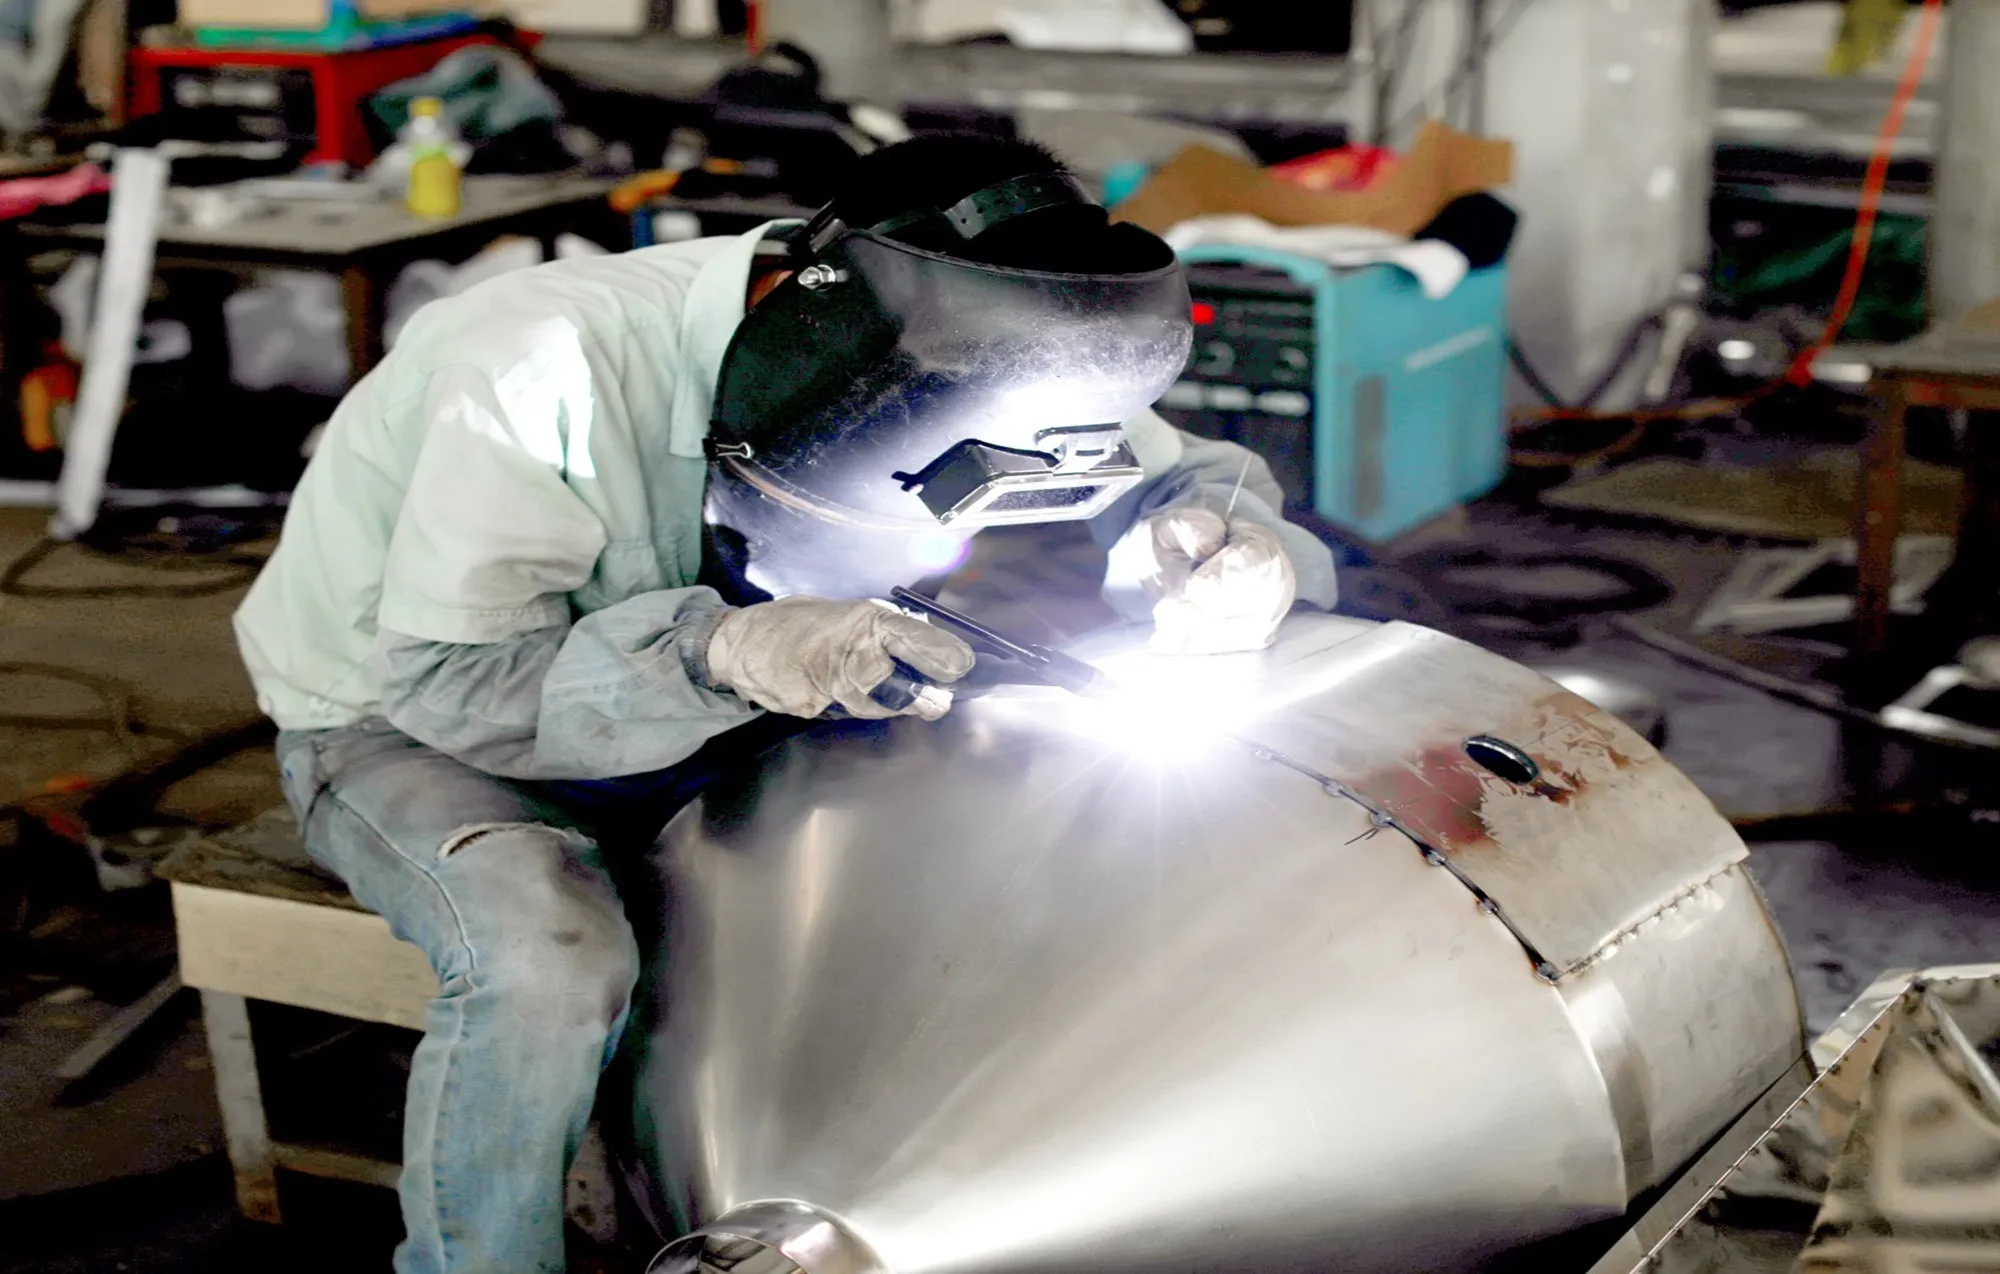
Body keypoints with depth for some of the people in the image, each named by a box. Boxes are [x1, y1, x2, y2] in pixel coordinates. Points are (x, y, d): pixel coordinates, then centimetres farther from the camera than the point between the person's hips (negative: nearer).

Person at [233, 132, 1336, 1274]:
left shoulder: (947, 367, -16)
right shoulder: (547, 370, -35)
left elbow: (1173, 467, -5)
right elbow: (446, 677, -35)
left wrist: (1219, 534, -29)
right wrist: (724, 651, -50)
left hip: (674, 704, 5)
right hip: (395, 714, -5)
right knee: (549, 959, -35)